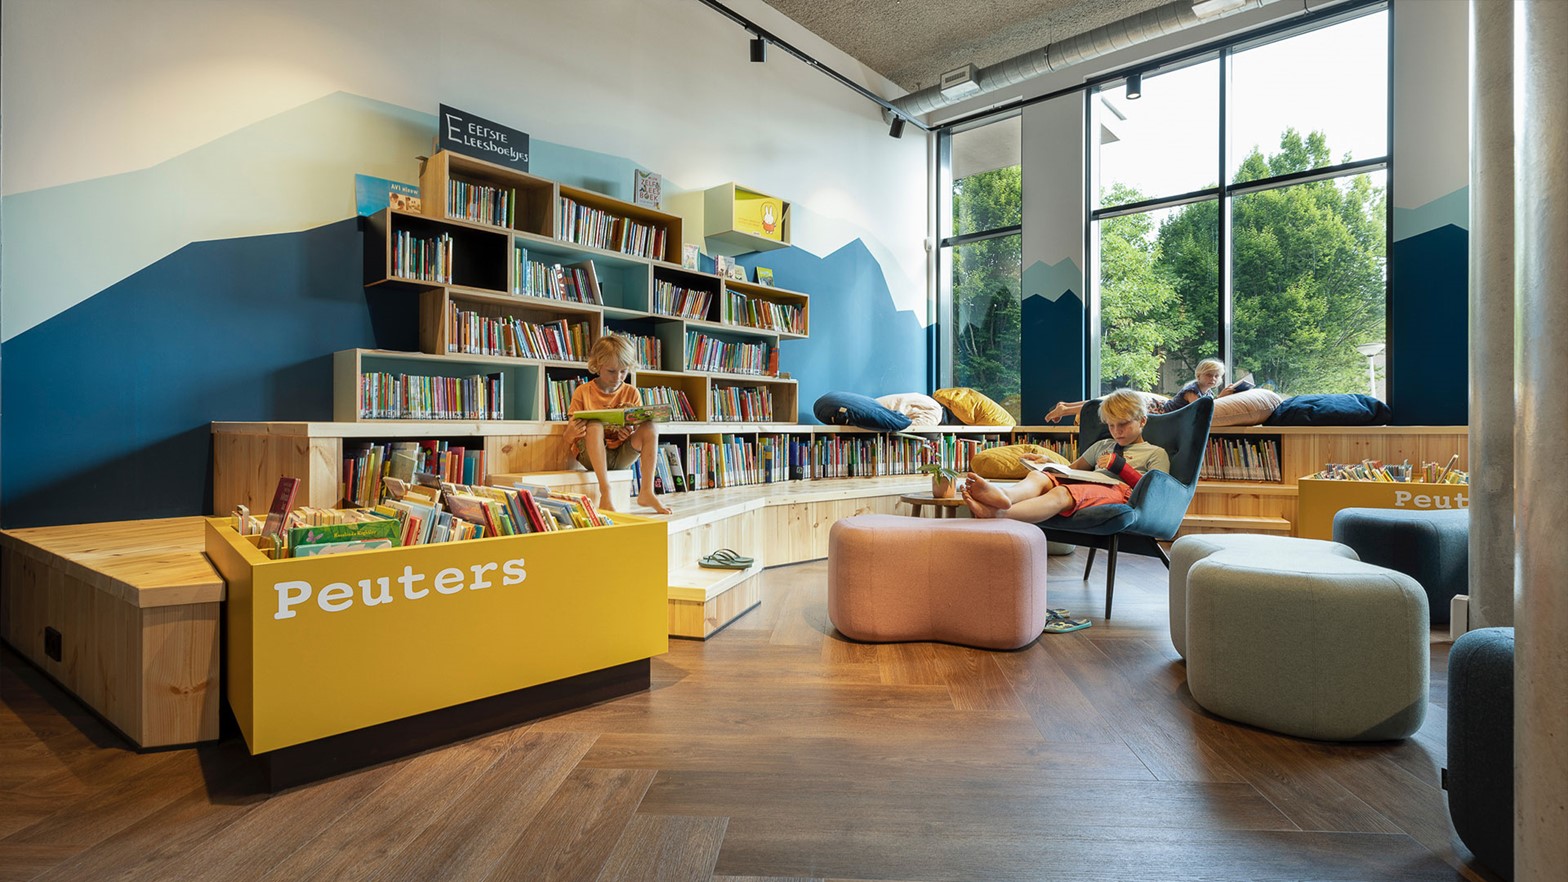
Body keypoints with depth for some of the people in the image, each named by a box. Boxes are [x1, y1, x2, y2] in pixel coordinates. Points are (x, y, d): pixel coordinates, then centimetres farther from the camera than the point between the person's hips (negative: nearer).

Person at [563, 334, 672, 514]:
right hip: (591, 455, -2)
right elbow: (568, 438, -4)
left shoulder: (632, 393, 5)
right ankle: (605, 493, -37)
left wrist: (631, 430, -22)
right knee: (595, 425, -32)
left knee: (650, 427, -21)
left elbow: (642, 432, 3)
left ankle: (646, 491, -24)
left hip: (622, 456, 2)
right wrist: (573, 432, -30)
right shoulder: (583, 392, -1)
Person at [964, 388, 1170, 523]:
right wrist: (1047, 462, 20)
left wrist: (1120, 465, 0)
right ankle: (1003, 495, -62)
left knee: (1062, 493, -37)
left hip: (1118, 490, -6)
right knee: (1037, 475, -26)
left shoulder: (1156, 453, 22)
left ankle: (997, 513, -64)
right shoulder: (1102, 445, 39)